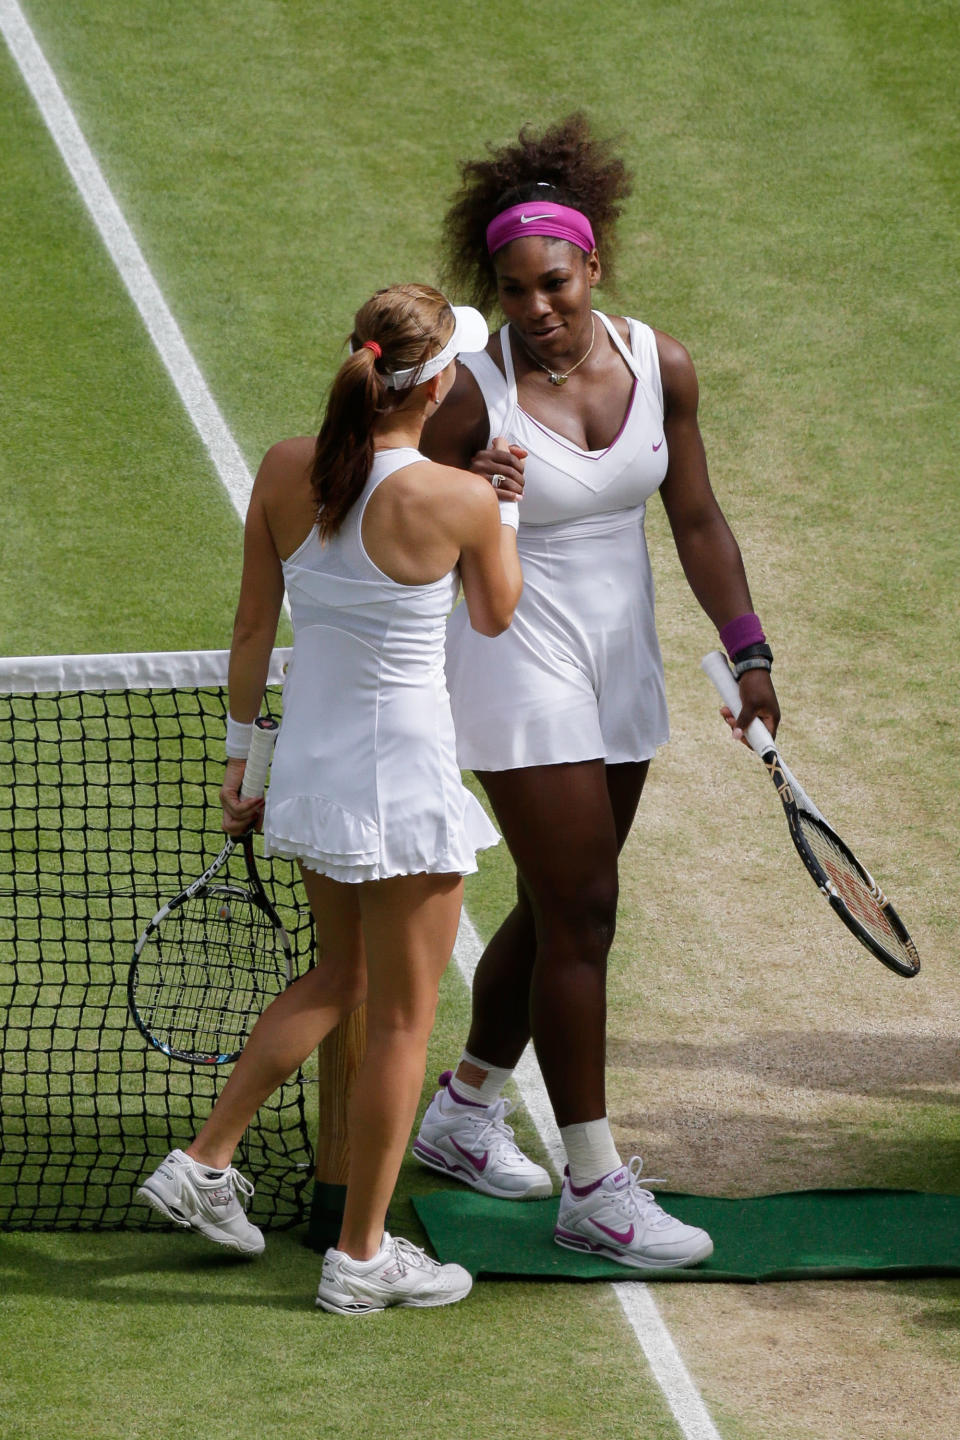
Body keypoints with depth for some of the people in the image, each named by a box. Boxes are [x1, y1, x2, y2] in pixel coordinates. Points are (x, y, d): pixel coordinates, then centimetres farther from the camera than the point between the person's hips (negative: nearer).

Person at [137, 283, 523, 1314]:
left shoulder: (284, 473, -6)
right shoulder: (459, 499, -19)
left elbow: (252, 628, 4)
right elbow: (494, 618, 1)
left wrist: (241, 752, 15)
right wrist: (503, 505, 14)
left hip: (307, 762, 6)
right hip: (404, 774, -6)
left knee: (338, 977, 26)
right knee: (400, 1019, 8)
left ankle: (203, 1162, 27)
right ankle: (361, 1257, 16)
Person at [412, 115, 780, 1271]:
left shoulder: (659, 365, -4)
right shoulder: (471, 391, -17)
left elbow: (696, 521, 5)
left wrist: (747, 654, 1)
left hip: (621, 666, 6)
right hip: (517, 669, -6)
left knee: (558, 912, 15)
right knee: (580, 915, -8)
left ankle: (463, 1113, 35)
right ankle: (593, 1189, -3)